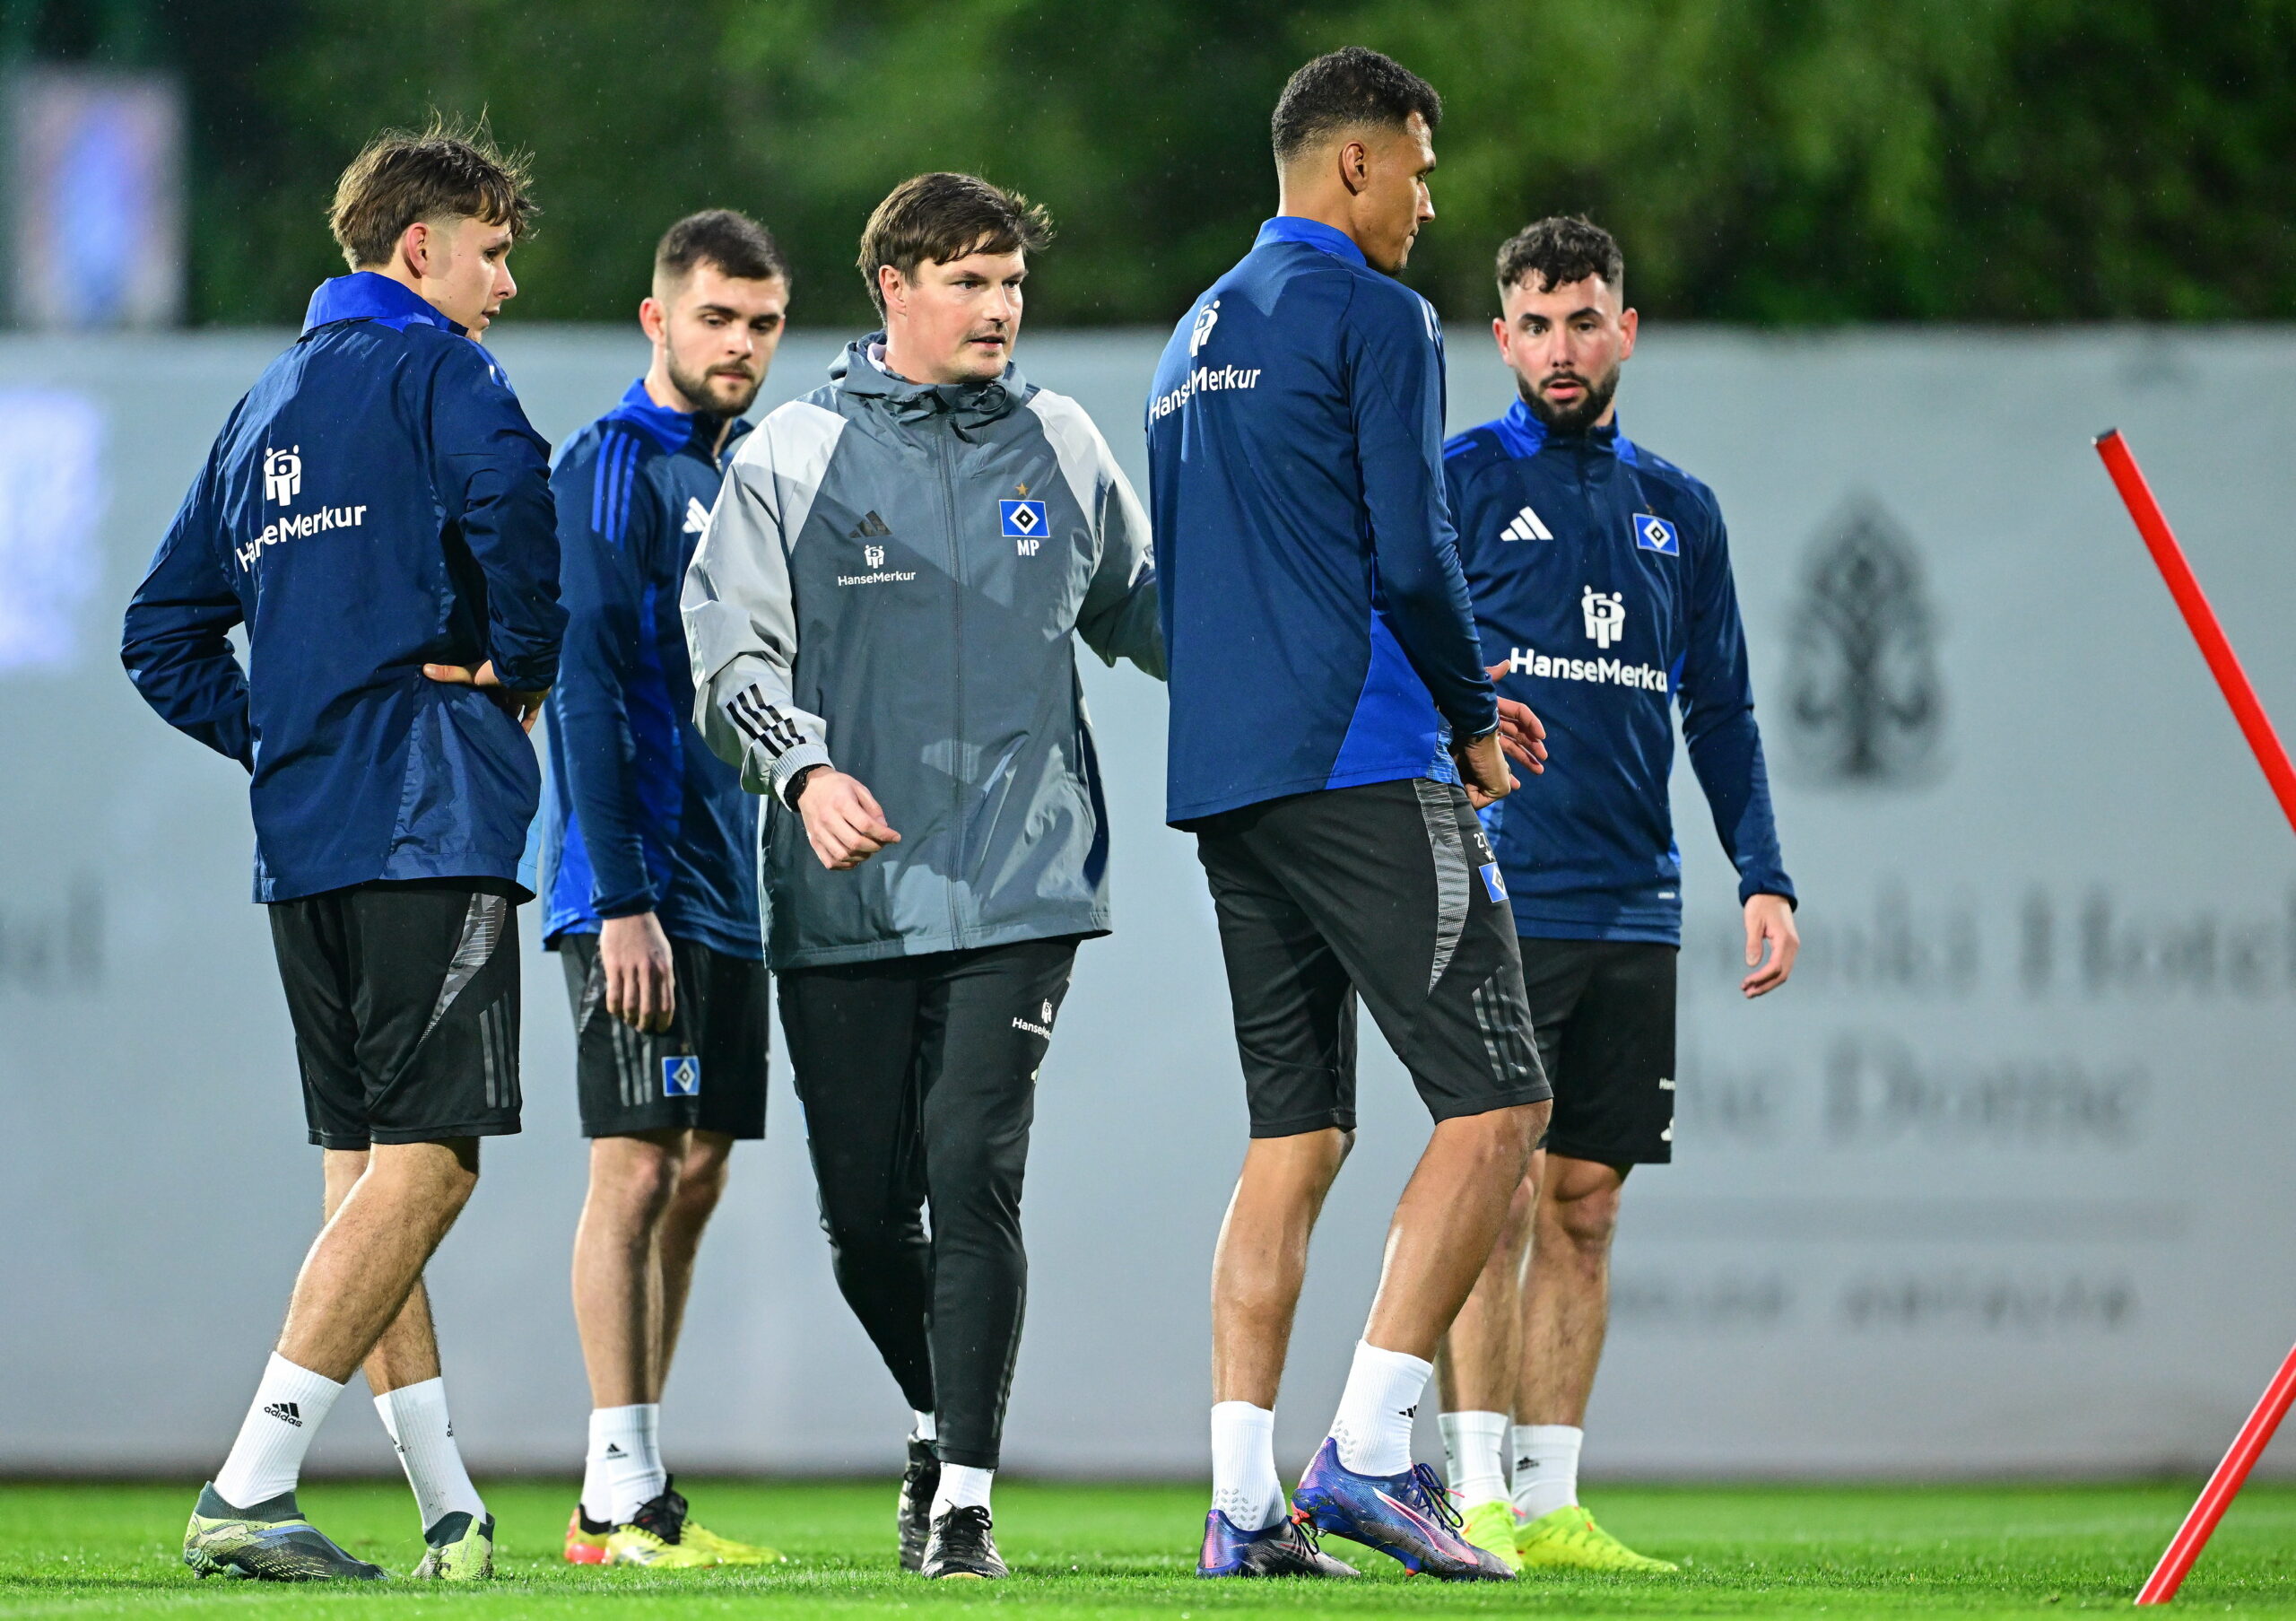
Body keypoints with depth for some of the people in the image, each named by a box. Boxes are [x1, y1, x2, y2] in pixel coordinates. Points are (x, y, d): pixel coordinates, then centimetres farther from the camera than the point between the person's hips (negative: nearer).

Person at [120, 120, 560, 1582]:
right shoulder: (431, 367, -3)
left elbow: (164, 634, 24)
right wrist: (525, 667, -11)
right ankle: (250, 1488, -19)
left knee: (368, 1168, 10)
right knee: (427, 1159, -10)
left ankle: (451, 1509, 12)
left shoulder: (266, 407, 21)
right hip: (432, 821, -9)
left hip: (301, 838, 9)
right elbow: (510, 487, -26)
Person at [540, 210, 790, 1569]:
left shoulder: (747, 474, 17)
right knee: (638, 1170, -10)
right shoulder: (614, 467, -8)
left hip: (732, 889, 8)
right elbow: (587, 689, -15)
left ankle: (645, 1485, 11)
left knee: (696, 1178, 8)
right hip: (643, 884, -8)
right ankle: (619, 1497, -9)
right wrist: (622, 896, -20)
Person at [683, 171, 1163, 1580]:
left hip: (1019, 887, 0)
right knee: (865, 1211, 3)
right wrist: (805, 769, -20)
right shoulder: (790, 459, 4)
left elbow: (1136, 608, 24)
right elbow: (733, 653, -2)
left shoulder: (1062, 449, 11)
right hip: (845, 903, 0)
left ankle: (967, 1492, -7)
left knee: (973, 1174, -13)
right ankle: (940, 1419, 31)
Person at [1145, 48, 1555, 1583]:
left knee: (1293, 1138, 9)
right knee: (1494, 1105, -7)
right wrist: (1470, 719, 4)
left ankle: (1244, 1500, 2)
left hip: (1223, 771, 9)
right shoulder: (1374, 315, -5)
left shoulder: (1197, 336, 21)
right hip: (1363, 766, -9)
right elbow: (1412, 554, -14)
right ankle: (1370, 1449, -15)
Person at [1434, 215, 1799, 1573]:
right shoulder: (1458, 484, 2)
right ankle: (1475, 1496, -9)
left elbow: (1721, 711, 18)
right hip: (1497, 892, -5)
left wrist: (1764, 875, 8)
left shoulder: (1679, 514, 16)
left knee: (1585, 1206, 5)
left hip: (1634, 904, 5)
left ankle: (1551, 1503, 8)